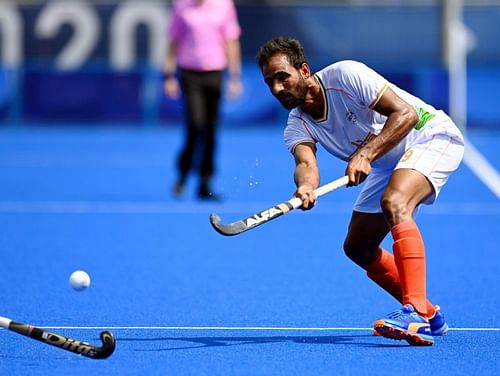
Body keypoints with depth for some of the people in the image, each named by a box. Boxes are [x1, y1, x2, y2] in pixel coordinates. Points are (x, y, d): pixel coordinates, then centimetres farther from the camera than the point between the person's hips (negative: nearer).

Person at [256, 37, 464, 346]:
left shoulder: (345, 76, -22)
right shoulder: (298, 127, -5)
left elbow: (406, 113, -26)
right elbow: (306, 162, -26)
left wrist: (365, 154, -36)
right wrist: (305, 186, -50)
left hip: (431, 135, -9)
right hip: (389, 164, 9)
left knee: (393, 202, -34)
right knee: (358, 247, 6)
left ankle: (417, 312, -43)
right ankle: (429, 315, 21)